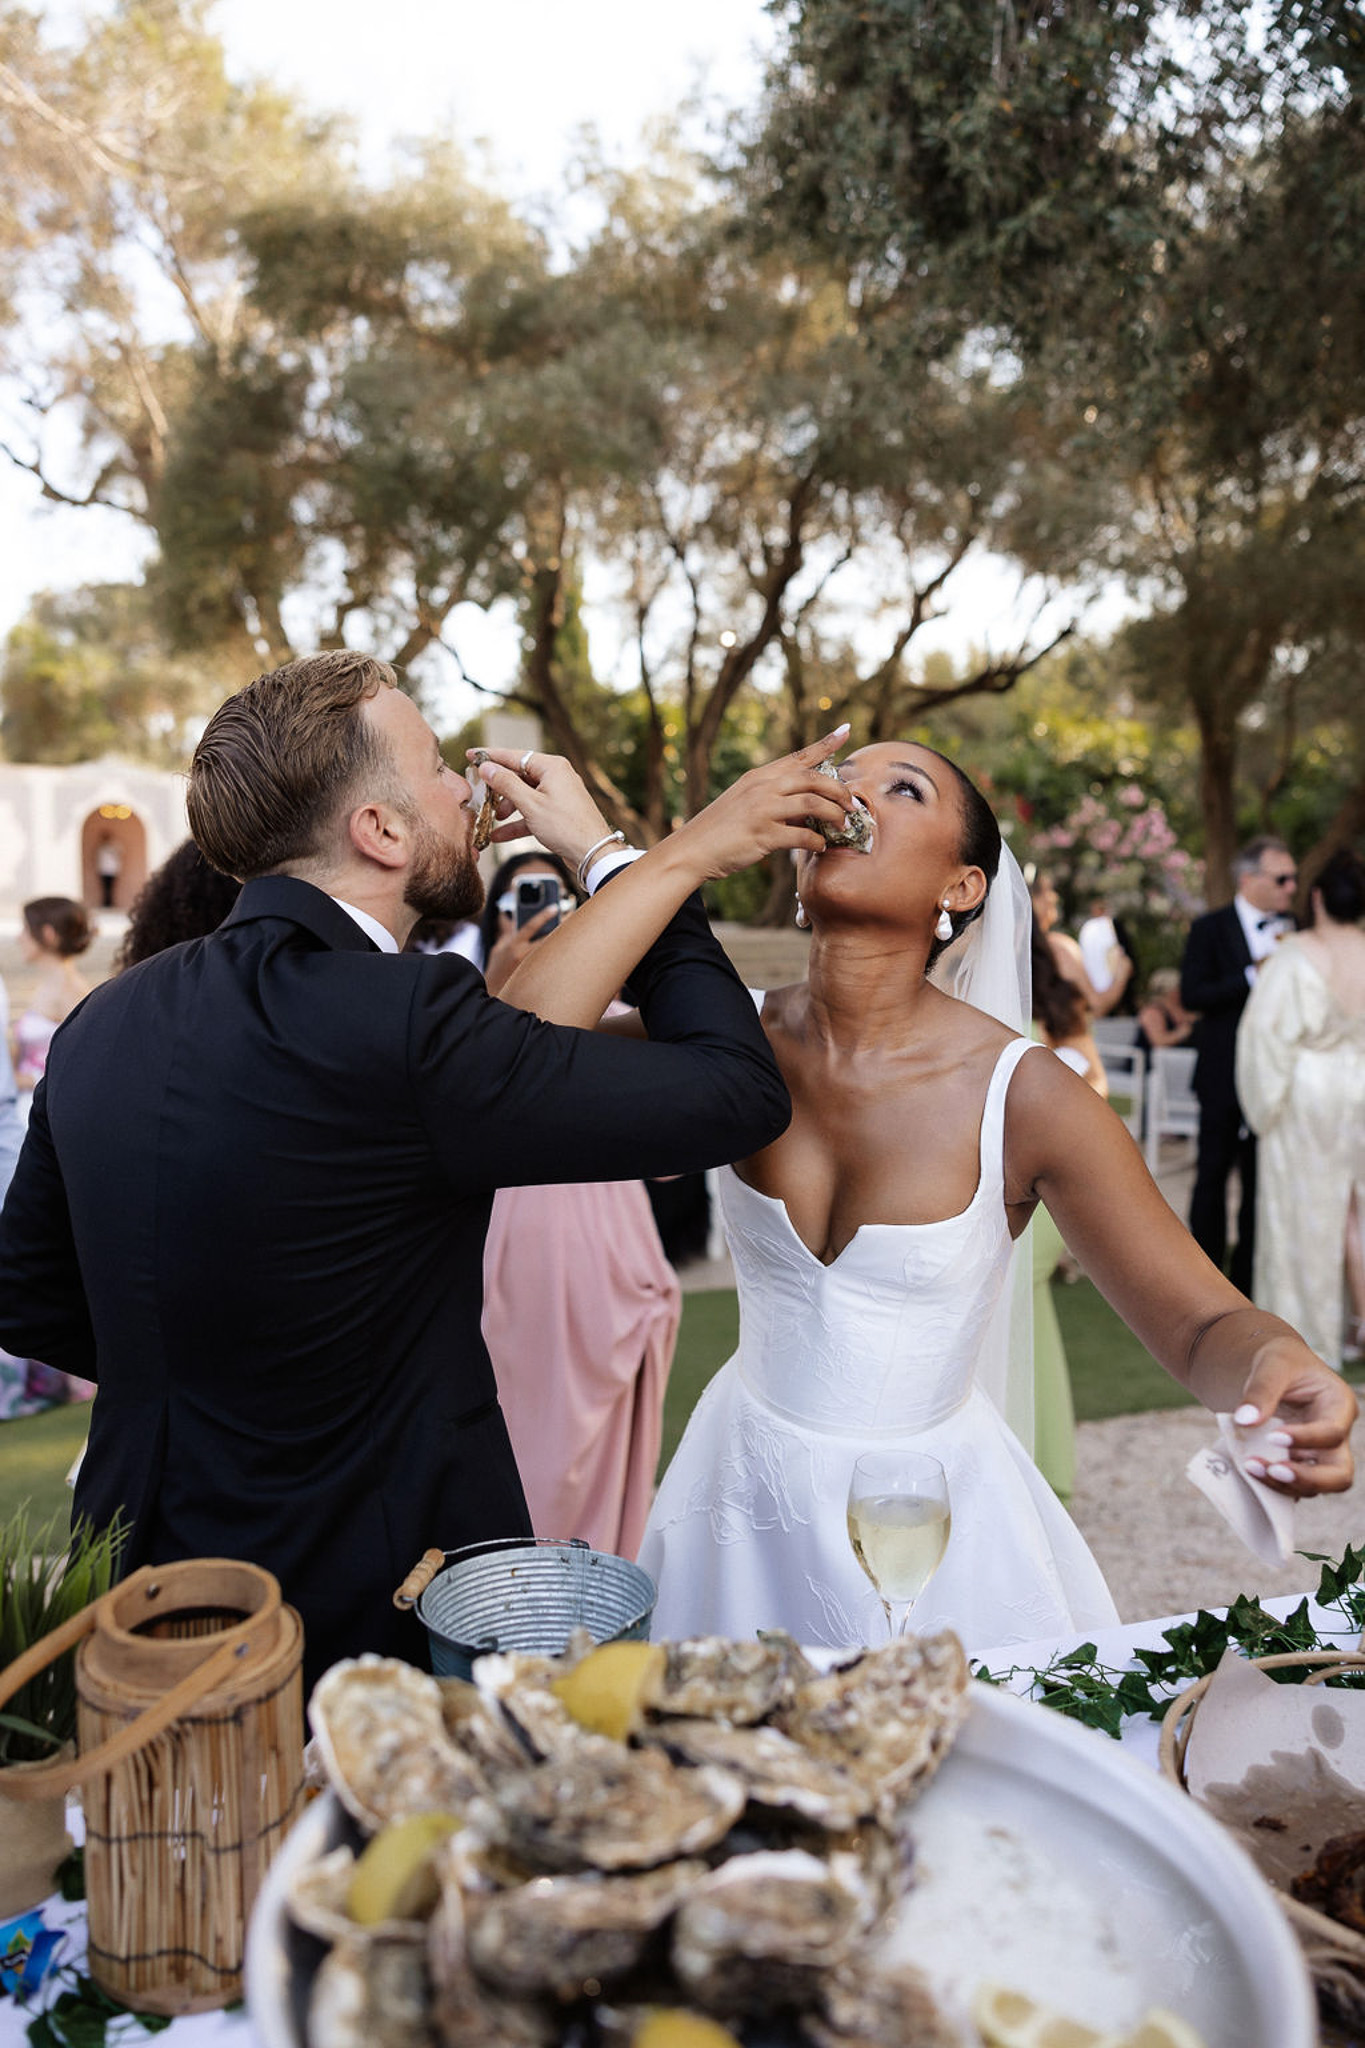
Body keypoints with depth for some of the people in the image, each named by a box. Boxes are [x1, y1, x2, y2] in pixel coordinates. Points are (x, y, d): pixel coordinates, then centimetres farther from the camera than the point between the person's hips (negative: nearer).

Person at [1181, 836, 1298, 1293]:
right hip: (1225, 1073, -4)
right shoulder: (1210, 929, -5)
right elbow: (1191, 995, -15)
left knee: (1261, 1176, 9)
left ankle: (1247, 1276, 20)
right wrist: (1254, 975, -20)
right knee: (1213, 1174, 5)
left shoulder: (1289, 929, 9)